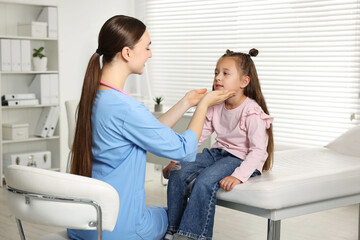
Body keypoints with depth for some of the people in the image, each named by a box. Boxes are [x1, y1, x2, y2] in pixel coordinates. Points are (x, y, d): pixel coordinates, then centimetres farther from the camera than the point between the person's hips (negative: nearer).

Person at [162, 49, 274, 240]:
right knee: (178, 174, -14)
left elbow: (258, 151, -20)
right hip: (218, 152, 7)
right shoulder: (215, 107, 6)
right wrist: (176, 159, 3)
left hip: (241, 159, -7)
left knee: (204, 181, -32)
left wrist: (238, 176, -32)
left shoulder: (252, 112, -16)